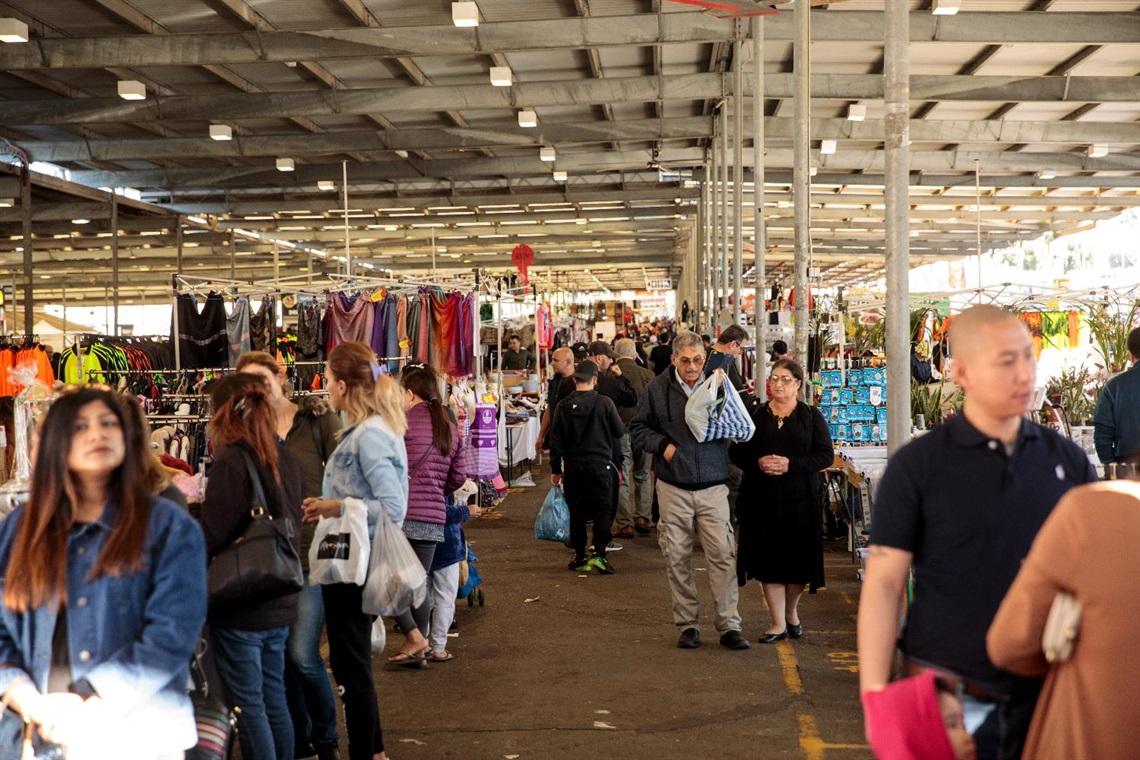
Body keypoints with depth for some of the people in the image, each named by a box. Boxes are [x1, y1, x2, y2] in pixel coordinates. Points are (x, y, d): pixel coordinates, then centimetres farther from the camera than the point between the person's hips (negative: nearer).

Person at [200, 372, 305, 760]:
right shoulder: (286, 459, 7)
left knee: (248, 704, 1)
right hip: (280, 602, 8)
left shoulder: (231, 463, -18)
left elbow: (208, 536, -19)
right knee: (274, 699, 17)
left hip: (240, 607, -8)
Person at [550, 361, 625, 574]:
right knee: (603, 509, 4)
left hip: (573, 466, 2)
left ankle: (580, 557, 13)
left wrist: (556, 469, 9)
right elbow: (619, 431, 2)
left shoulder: (563, 406, -1)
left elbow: (556, 440, 1)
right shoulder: (604, 403, -8)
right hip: (600, 464, -2)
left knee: (576, 512, 11)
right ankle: (599, 552, -11)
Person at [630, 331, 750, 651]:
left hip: (713, 486, -1)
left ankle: (729, 625, 4)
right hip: (673, 488, 1)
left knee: (723, 555, -5)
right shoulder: (657, 388, 1)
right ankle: (687, 624, 17)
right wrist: (662, 444, -6)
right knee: (677, 559, 5)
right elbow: (637, 428, 9)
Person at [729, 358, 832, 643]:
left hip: (800, 501, -1)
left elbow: (825, 455, -3)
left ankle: (791, 612, 27)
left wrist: (790, 464, -16)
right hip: (763, 500, 1)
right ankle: (778, 622, 9)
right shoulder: (755, 415, 8)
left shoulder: (811, 416, 4)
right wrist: (758, 462, -13)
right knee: (768, 558, 0)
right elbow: (736, 452, 7)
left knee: (798, 558, 2)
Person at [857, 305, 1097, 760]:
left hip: (1046, 694, 3)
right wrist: (874, 697, -12)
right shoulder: (917, 466, -6)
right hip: (950, 701, -3)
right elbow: (883, 585, -7)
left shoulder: (1068, 461, 4)